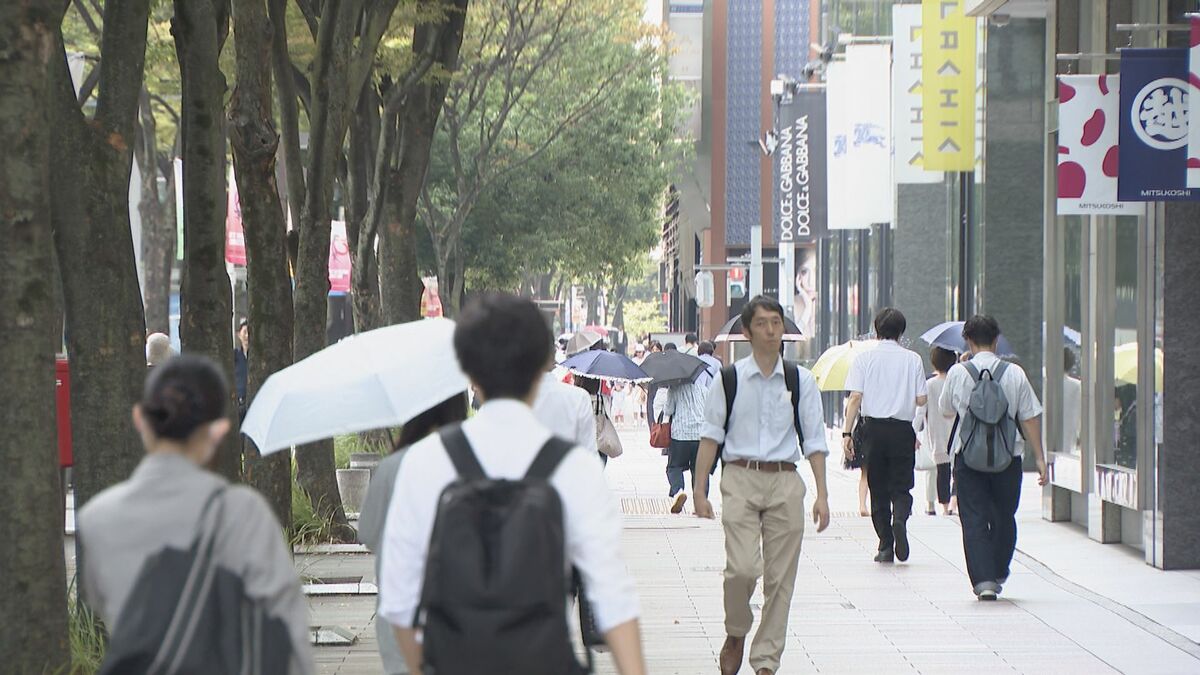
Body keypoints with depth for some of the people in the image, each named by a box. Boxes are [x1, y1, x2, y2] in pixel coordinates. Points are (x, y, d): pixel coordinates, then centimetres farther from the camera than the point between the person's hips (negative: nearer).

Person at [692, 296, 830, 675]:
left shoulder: (801, 381, 5)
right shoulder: (730, 379, 1)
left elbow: (814, 441, 7)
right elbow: (711, 435, 5)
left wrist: (822, 495, 1)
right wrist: (700, 489, 0)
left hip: (785, 480, 2)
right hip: (740, 477, -2)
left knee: (780, 577, 2)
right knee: (741, 568, -14)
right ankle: (735, 635, 14)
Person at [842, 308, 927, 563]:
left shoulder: (864, 358, 1)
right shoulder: (912, 360, 1)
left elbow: (855, 397, -6)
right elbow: (921, 399, 1)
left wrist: (847, 432, -4)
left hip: (874, 427, 1)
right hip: (903, 429, -1)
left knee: (878, 489, 9)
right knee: (901, 486, 6)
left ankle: (885, 546, 8)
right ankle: (900, 519, -25)